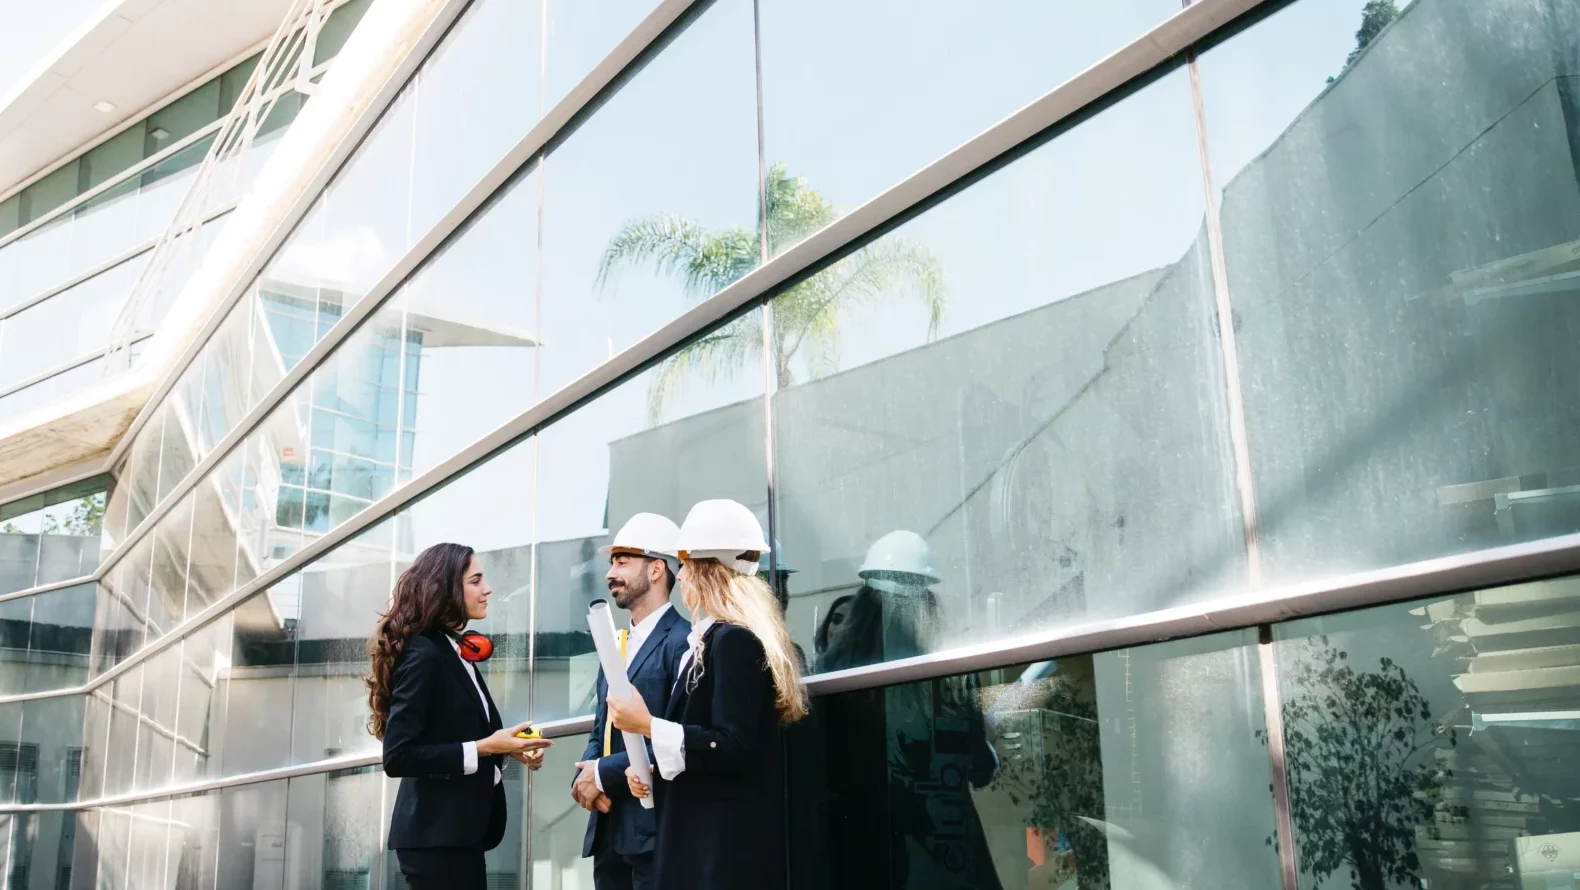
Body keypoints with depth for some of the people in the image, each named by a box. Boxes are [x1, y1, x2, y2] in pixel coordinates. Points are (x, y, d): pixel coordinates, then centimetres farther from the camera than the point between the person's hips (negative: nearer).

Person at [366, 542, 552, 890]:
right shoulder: (424, 655, -16)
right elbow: (397, 757, -21)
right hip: (436, 834, -9)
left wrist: (510, 747, -1)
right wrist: (484, 748, -20)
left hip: (459, 828, 9)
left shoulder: (456, 651, 11)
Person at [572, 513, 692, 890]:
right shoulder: (616, 645, 17)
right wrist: (584, 775, -1)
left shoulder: (683, 641, -12)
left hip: (655, 828, -8)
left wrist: (604, 772, -14)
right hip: (608, 828, 8)